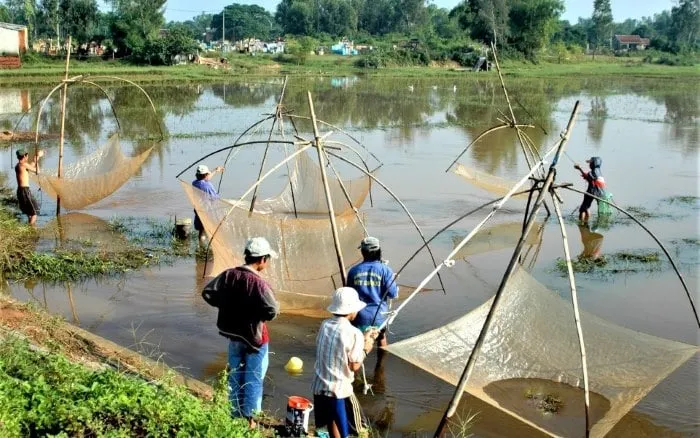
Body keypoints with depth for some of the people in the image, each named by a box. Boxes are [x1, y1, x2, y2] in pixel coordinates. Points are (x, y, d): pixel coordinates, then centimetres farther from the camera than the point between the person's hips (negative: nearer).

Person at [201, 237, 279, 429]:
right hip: (255, 338, -6)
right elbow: (272, 311, -31)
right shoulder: (258, 283, -24)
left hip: (234, 336, 6)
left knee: (235, 377, 19)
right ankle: (249, 418, 19)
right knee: (253, 380, 10)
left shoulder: (228, 275, -7)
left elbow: (207, 293, -2)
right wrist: (262, 312, -8)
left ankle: (236, 415, 31)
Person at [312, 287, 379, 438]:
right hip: (339, 389, -7)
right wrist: (365, 349, 3)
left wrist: (363, 339, 16)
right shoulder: (354, 333, -17)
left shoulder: (325, 325, 2)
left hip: (319, 386, 7)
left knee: (332, 422, 24)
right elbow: (354, 366, -13)